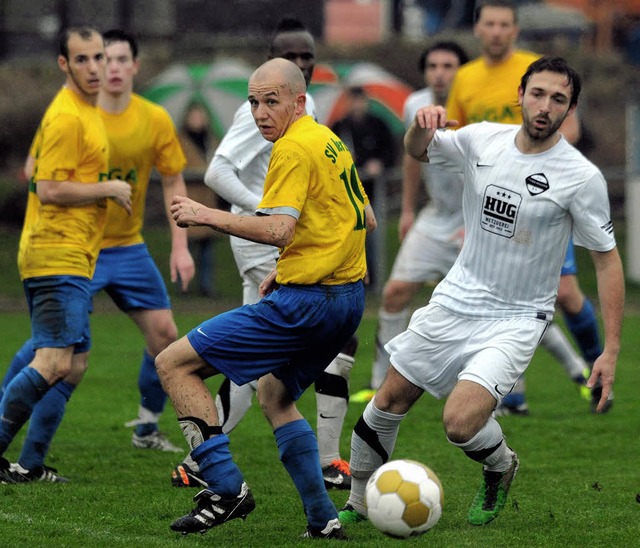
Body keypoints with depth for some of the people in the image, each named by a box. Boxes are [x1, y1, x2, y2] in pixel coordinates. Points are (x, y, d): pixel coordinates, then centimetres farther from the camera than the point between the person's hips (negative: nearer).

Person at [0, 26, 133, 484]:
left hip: (72, 259, 10)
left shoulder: (86, 111, 17)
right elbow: (50, 189, -21)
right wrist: (109, 189, -13)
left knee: (74, 366, 9)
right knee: (55, 363, -16)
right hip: (59, 256, -10)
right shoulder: (67, 117, -15)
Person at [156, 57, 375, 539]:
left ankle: (226, 489, -10)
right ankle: (322, 519, 19)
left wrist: (207, 215, -15)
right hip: (348, 298, 10)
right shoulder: (330, 142, 17)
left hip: (305, 301, -10)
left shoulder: (294, 147, -12)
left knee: (174, 364, -4)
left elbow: (278, 229, -23)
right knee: (275, 395, 28)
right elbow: (366, 220, 24)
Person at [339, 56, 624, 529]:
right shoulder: (483, 140, -5)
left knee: (460, 422, -23)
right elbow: (417, 151, 10)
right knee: (388, 402, 8)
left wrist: (611, 351, -14)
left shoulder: (582, 178, -16)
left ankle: (501, 466, 12)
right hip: (456, 301, 5)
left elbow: (607, 259, -10)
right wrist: (422, 123, -16)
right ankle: (359, 504, 30)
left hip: (516, 320, -5)